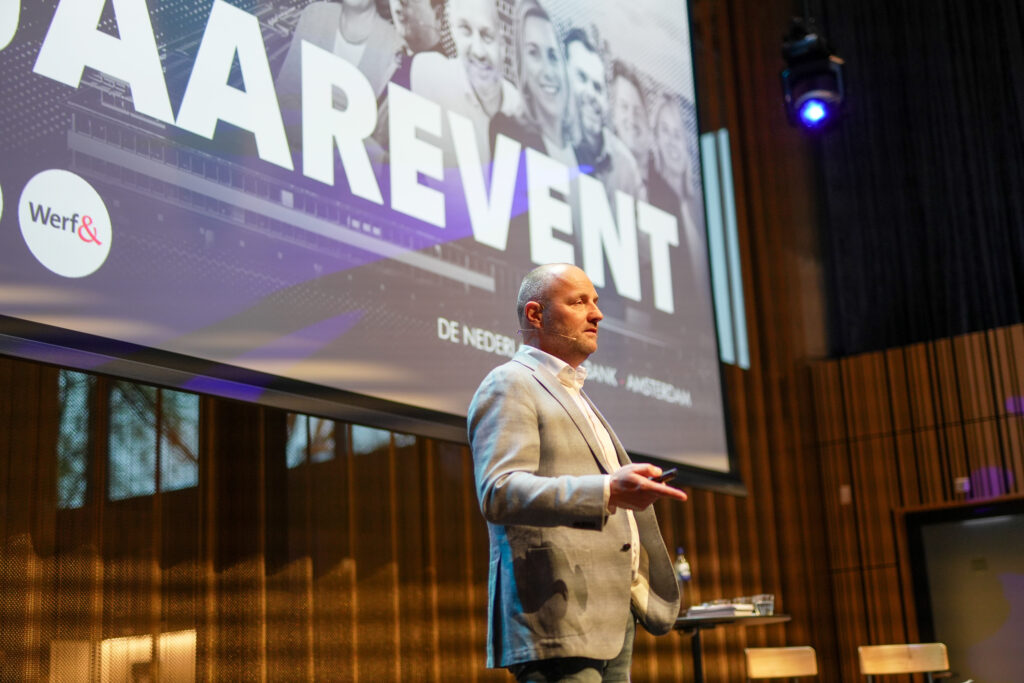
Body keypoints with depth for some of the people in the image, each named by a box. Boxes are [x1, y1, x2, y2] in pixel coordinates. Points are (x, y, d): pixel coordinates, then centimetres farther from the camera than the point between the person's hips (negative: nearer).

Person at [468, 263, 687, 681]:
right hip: (559, 617, -9)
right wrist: (609, 492, -31)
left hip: (611, 616, 9)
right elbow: (498, 493, -21)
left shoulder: (572, 395, 26)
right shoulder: (508, 386, -5)